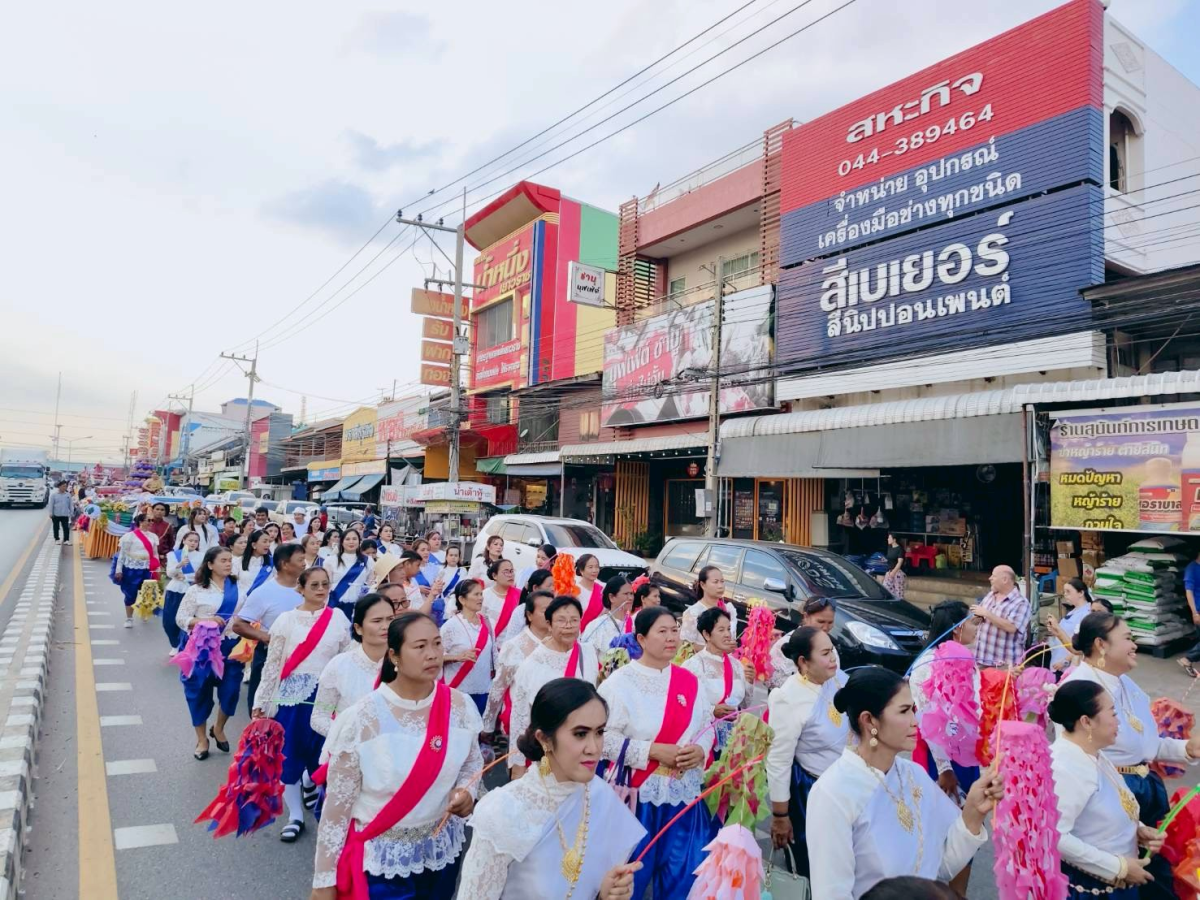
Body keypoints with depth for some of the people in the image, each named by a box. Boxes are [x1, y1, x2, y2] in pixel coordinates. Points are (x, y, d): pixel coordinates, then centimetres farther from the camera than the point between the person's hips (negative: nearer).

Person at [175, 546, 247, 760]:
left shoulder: (238, 589, 4)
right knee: (200, 693, 6)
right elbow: (181, 619, -6)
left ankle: (218, 729, 31)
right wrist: (206, 621, -20)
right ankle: (201, 738, 24)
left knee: (230, 691, 4)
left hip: (231, 647, 2)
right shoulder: (197, 590, -5)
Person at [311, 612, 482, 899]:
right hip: (379, 858, -3)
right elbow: (336, 804, -11)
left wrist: (466, 791, -11)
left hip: (442, 849, 3)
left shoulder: (461, 706, -10)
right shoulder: (361, 719, -19)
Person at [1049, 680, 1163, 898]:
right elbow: (1055, 837, -32)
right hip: (1084, 886, -9)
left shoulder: (1093, 755, 2)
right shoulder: (1065, 767, -28)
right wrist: (1118, 867, -22)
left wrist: (1137, 829, 0)